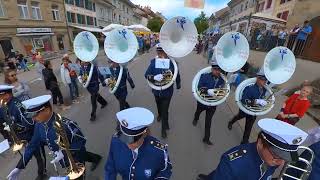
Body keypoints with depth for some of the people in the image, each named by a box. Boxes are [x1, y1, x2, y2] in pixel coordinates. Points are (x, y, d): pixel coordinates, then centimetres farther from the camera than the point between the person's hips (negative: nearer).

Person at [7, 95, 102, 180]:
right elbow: (33, 145, -1)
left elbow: (81, 141, -25)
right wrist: (19, 168, 0)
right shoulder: (39, 125, -12)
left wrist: (65, 152, -34)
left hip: (76, 160, -5)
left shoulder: (65, 125, -35)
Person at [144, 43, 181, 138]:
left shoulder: (172, 63, -18)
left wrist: (178, 85, 11)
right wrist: (154, 77, -36)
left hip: (167, 92, -3)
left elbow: (177, 75, -3)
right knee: (159, 106, 30)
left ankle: (164, 128, 26)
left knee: (165, 110, 4)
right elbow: (146, 75, -14)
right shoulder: (153, 62, -14)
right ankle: (160, 114, 63)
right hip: (156, 90, 3)